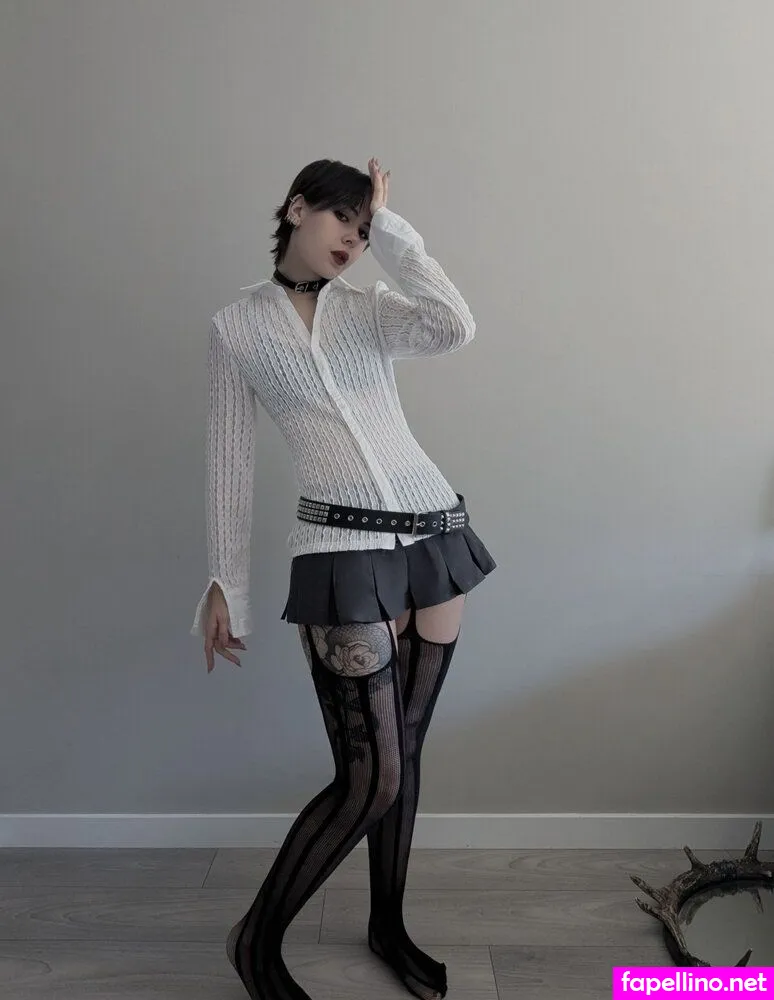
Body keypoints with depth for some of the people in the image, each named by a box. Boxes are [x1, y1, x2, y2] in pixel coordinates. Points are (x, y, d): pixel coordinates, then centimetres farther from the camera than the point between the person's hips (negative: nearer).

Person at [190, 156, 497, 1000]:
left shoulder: (368, 309, 12)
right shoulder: (236, 327, 6)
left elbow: (457, 329, -9)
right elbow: (229, 459, 4)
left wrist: (392, 230, 1)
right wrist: (223, 579, 2)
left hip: (432, 532, 4)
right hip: (343, 549, -4)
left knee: (404, 751, 14)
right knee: (370, 777, -3)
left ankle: (388, 928, 37)